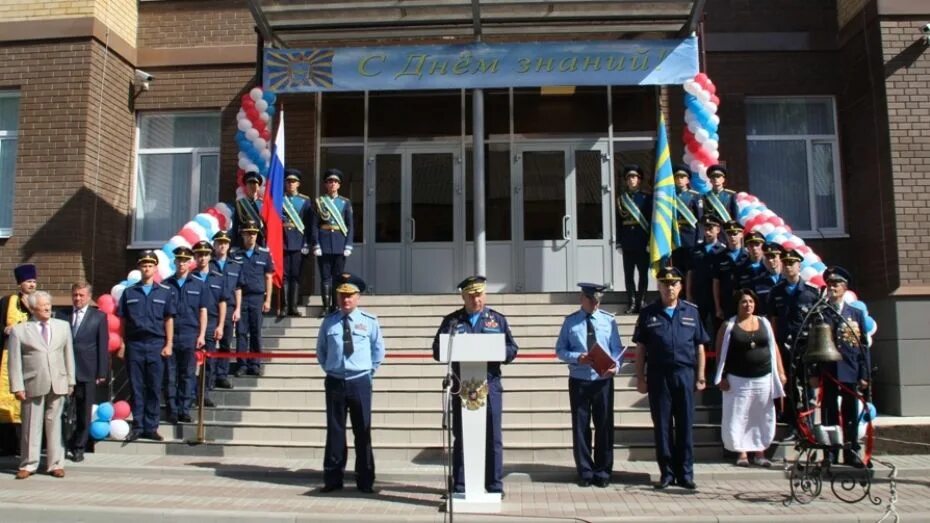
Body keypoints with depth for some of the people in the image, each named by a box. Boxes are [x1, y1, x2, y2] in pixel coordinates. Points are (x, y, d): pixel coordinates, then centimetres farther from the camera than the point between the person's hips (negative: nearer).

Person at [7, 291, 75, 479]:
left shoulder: (63, 326, 11)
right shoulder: (19, 330, 1)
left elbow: (69, 355, 11)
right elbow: (14, 361, -1)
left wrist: (70, 380, 8)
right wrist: (17, 386, -7)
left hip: (58, 384, 2)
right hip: (33, 385, -2)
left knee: (54, 423, 6)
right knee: (31, 426, 4)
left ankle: (56, 464, 13)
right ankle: (28, 465, 16)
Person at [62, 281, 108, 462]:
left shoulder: (99, 316, 3)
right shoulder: (64, 316, 7)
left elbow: (103, 346, 1)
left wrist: (102, 373, -3)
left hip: (87, 372, -1)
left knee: (84, 413, 6)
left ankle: (79, 448, 18)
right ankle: (63, 446, 12)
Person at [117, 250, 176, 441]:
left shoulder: (165, 292, 7)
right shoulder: (129, 292, 10)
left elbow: (169, 320, 5)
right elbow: (122, 320, 9)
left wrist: (168, 345, -2)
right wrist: (122, 345, 3)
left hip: (156, 344, -1)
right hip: (134, 344, 1)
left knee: (154, 388, 2)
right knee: (136, 387, 4)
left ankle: (151, 427, 9)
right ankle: (137, 426, 12)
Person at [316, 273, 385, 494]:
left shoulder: (369, 321, -1)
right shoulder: (329, 322, 3)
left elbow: (378, 351, 9)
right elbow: (321, 351, 17)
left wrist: (370, 371, 6)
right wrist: (329, 370, 10)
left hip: (360, 382, -1)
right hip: (335, 382, 1)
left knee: (363, 432, 4)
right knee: (335, 431, 7)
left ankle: (365, 481, 13)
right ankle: (333, 478, 17)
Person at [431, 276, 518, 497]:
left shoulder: (498, 319, 10)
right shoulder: (451, 320, 8)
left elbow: (512, 350, 6)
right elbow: (438, 352, 3)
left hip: (490, 385, 0)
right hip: (461, 386, 0)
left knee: (493, 436, 3)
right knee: (461, 436, 6)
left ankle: (494, 485, 13)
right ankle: (459, 486, 15)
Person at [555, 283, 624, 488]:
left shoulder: (609, 320, 3)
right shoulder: (571, 321, 2)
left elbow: (616, 349, 3)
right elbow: (560, 350, 2)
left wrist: (615, 366, -18)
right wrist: (578, 358, -16)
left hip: (603, 380, 0)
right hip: (578, 381, 0)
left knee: (604, 426, 6)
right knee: (580, 427, 6)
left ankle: (602, 472, 20)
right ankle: (585, 472, 19)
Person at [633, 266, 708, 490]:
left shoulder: (691, 312, 8)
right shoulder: (648, 313, 5)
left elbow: (700, 347, 9)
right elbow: (640, 348, 5)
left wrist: (700, 377, 4)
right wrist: (640, 377, 0)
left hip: (685, 375, 1)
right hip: (658, 376, 0)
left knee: (685, 426, 5)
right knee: (662, 426, 5)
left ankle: (685, 473, 15)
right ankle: (666, 472, 15)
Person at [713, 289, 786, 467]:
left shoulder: (764, 323, 9)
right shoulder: (729, 326, -1)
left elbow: (774, 348, 11)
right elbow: (721, 353, -3)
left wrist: (781, 372, 6)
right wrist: (722, 377, -8)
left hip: (763, 379, 3)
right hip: (738, 381, -3)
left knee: (763, 417, 8)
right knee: (737, 418, -1)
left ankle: (759, 452, 20)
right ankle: (742, 452, 11)